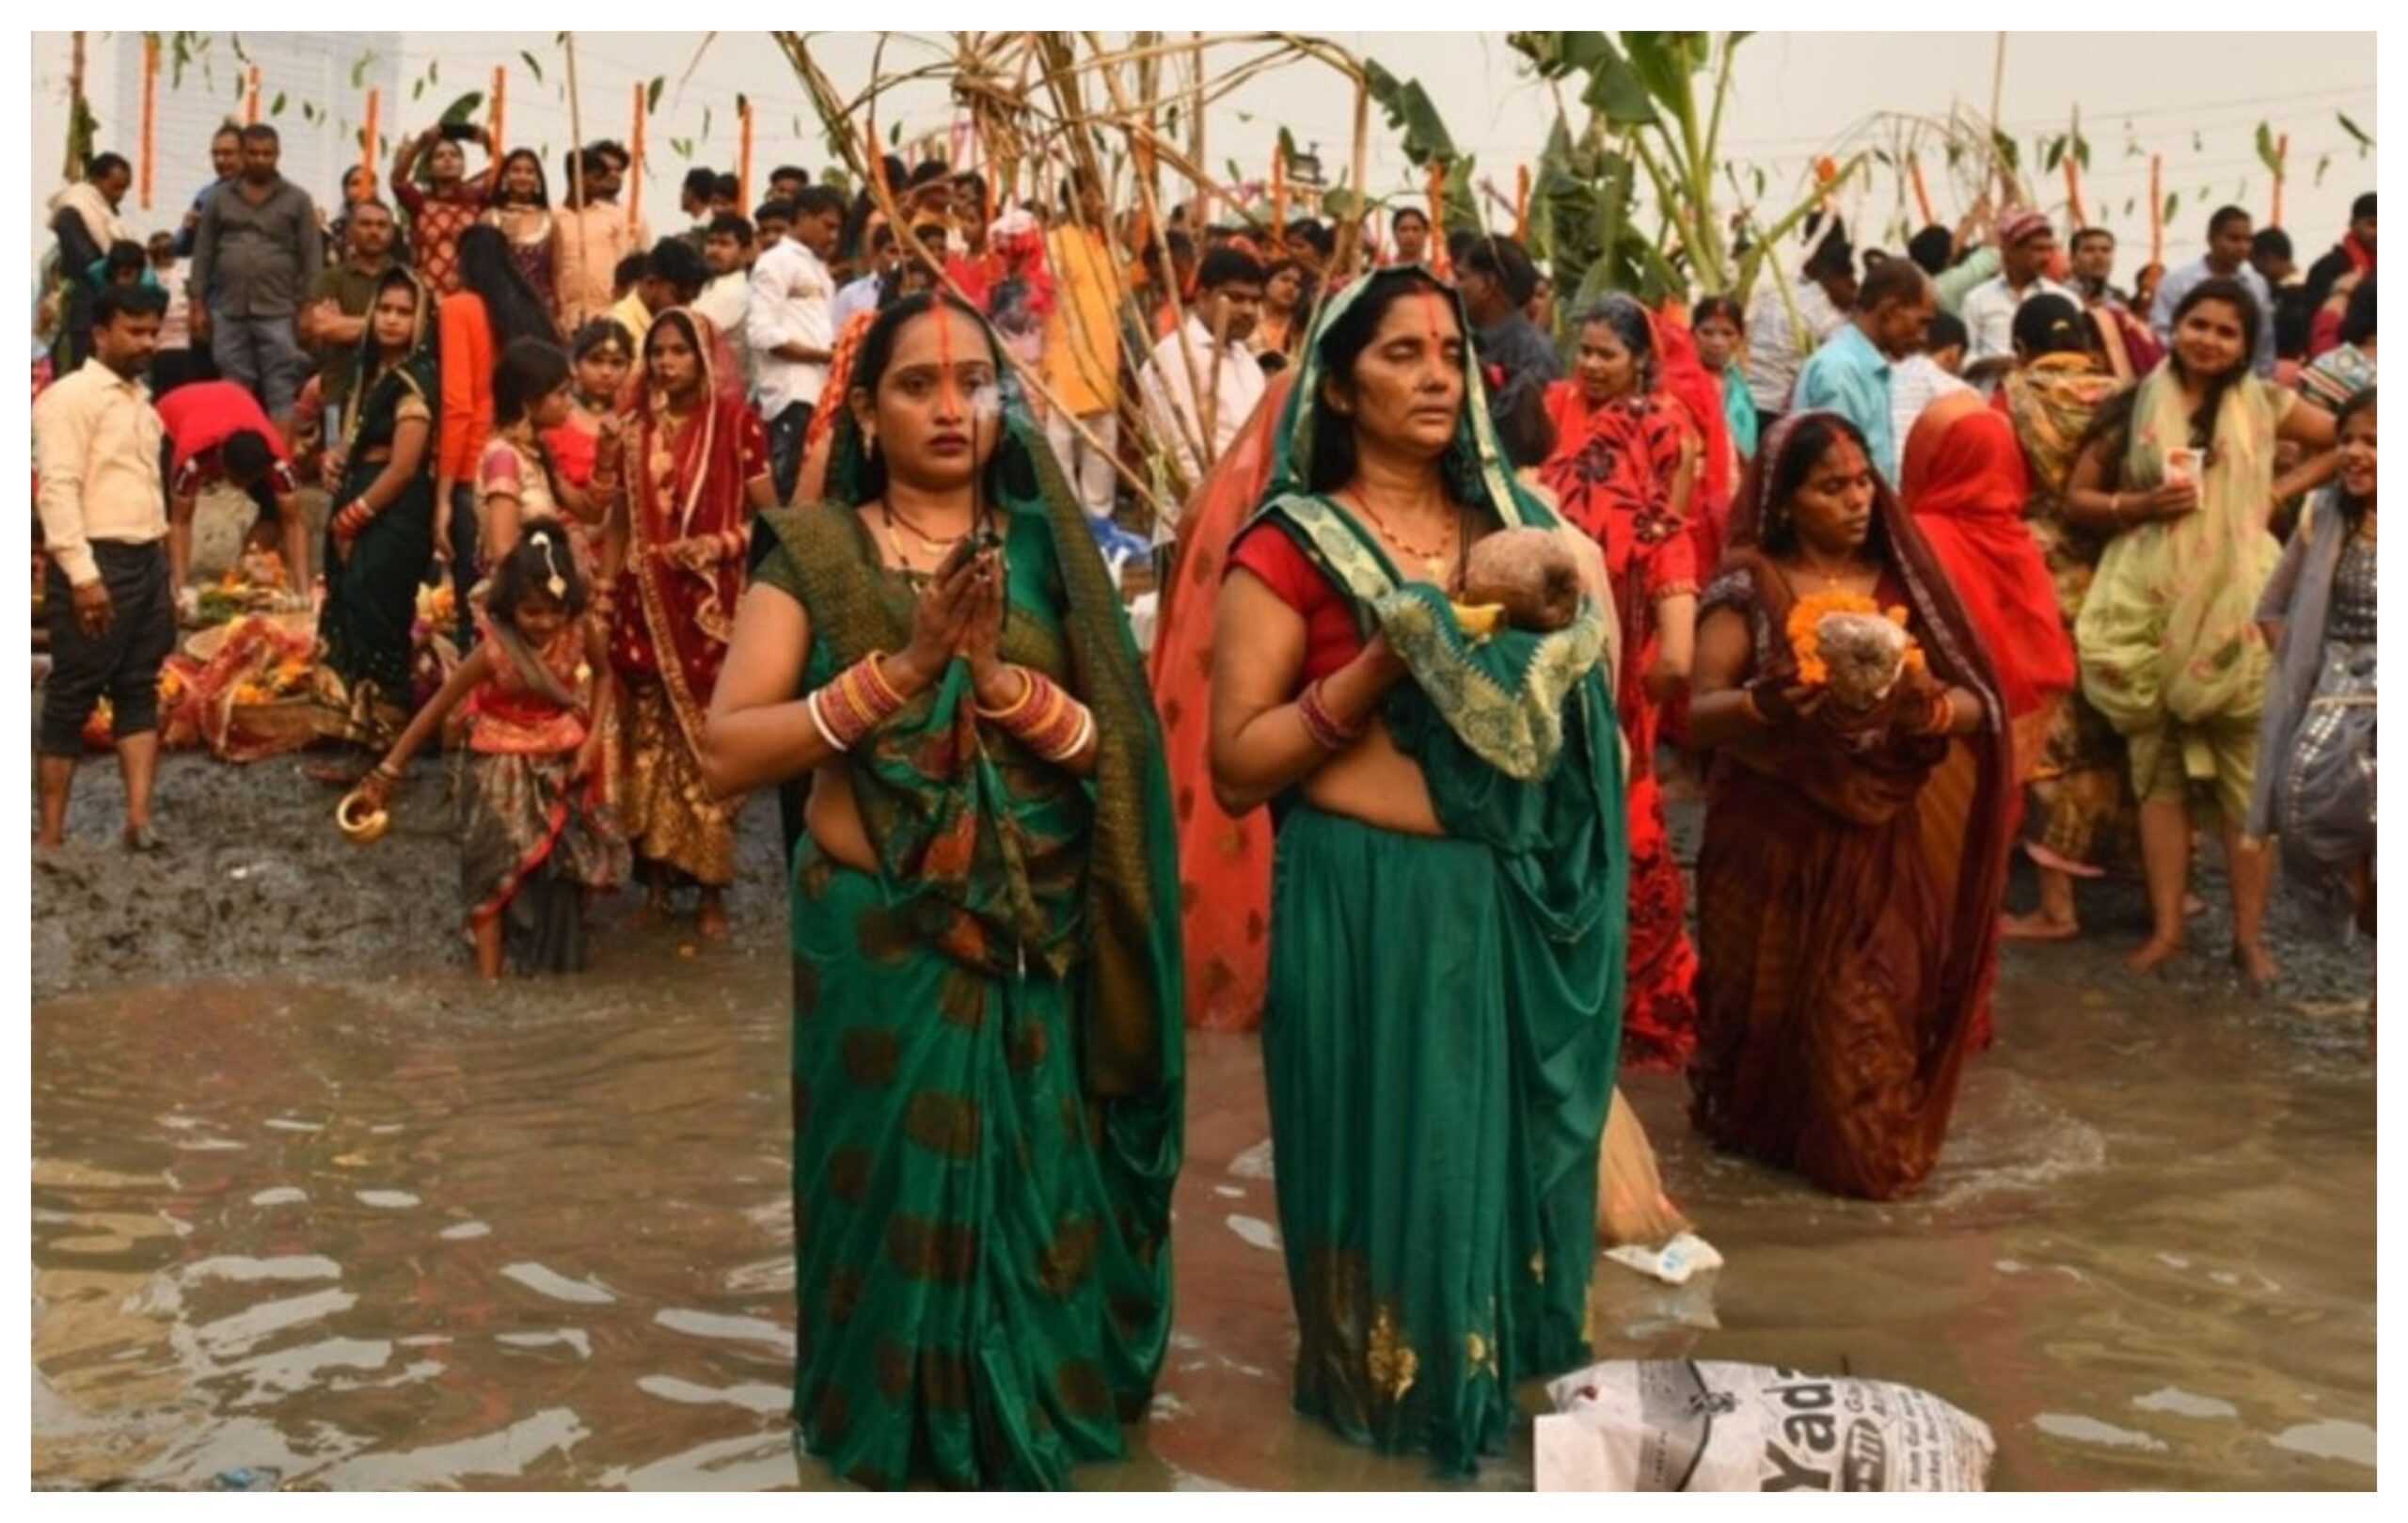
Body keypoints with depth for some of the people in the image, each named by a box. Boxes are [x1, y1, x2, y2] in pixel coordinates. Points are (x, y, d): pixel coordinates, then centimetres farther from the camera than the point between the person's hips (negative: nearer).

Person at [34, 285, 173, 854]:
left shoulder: (139, 400, 17)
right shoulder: (71, 395, -8)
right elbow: (57, 488, -16)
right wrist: (82, 574, -23)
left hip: (147, 560, 8)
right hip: (97, 562, -8)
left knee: (139, 691, 6)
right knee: (72, 697, -2)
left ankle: (138, 818, 8)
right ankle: (51, 832, 5)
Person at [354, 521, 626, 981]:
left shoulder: (581, 630, -16)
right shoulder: (494, 650, -26)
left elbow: (602, 675, 5)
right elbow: (438, 708, -19)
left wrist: (593, 738, -9)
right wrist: (389, 770, -16)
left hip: (562, 764, 4)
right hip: (505, 767, -4)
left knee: (565, 867, 13)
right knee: (495, 868, -10)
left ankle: (556, 964, 33)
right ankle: (490, 977, -7)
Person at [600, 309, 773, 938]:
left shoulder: (735, 421, -4)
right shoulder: (636, 427, 8)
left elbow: (770, 514, -3)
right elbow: (619, 521, 11)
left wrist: (723, 543, -18)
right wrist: (603, 592, 5)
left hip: (709, 603, -4)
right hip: (644, 601, 4)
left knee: (708, 742, -1)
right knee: (649, 738, 8)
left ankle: (712, 888, 8)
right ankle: (656, 876, 18)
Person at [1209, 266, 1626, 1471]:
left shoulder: (1518, 524, 8)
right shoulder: (1289, 544, -6)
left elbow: (1584, 701, 14)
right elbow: (1236, 772, -9)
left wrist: (1553, 632, -7)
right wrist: (1379, 664, -19)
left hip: (1521, 893, 5)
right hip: (1373, 901, -5)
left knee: (1514, 1134, 15)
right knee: (1392, 1147, 7)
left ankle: (1509, 1350, 37)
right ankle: (1390, 1379, 28)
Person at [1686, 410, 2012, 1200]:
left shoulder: (1905, 579, 4)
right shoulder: (1749, 585, -4)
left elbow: (1976, 706, 1)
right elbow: (1700, 714, -11)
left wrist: (1933, 709, -22)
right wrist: (1761, 704, -32)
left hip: (1890, 842, 2)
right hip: (1777, 841, -2)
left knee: (1874, 1006, 0)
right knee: (1775, 1000, 7)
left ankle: (1870, 1145, 19)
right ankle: (1754, 1122, 31)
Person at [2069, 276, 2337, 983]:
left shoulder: (2263, 403, 5)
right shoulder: (2135, 403, 4)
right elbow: (2077, 495, 6)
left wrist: (2280, 490, 3)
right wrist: (2140, 504, -11)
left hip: (2237, 603, 0)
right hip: (2151, 605, 1)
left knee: (2247, 770, 1)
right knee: (2158, 767, 7)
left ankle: (2249, 933, 9)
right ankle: (2165, 925, 15)